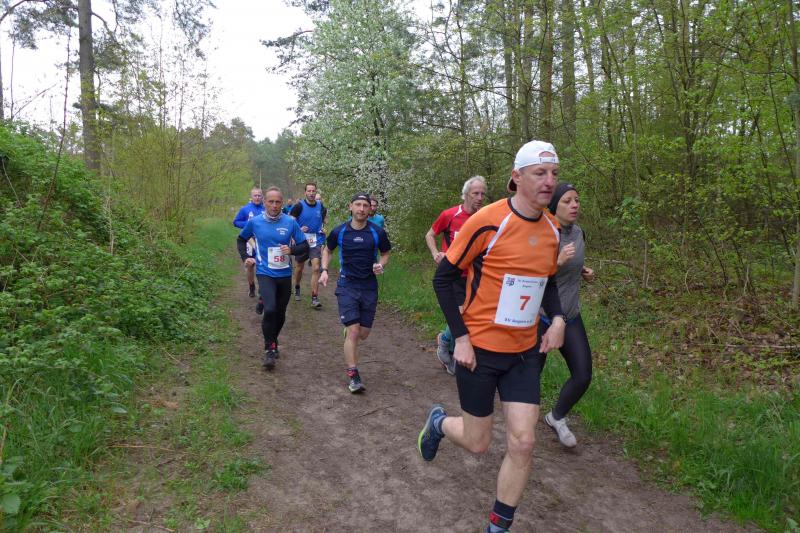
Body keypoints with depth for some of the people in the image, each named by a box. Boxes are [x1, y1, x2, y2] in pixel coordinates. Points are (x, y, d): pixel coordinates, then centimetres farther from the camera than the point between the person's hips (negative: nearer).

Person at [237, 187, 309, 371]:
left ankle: (273, 341, 40)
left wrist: (292, 250, -18)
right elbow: (241, 239, 16)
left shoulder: (290, 222, -4)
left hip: (285, 275, 2)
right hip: (265, 274, -2)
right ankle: (270, 349, -4)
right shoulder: (255, 222, -2)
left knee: (280, 314, 14)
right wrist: (245, 257, 4)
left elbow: (304, 246, 1)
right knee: (270, 310, -22)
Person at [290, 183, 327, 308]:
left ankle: (314, 299, -9)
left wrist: (322, 226, 5)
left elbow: (324, 214, 21)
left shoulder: (320, 205, 0)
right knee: (300, 267, 14)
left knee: (316, 268, -11)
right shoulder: (299, 206, -9)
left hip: (316, 241, 1)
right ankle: (297, 288, 44)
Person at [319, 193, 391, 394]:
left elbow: (385, 253, 11)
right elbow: (327, 250, 14)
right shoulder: (339, 231, -3)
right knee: (353, 331, -11)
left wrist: (381, 265, -11)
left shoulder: (377, 232, -4)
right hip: (347, 286, -2)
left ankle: (348, 333, 45)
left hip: (369, 287, 2)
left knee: (363, 334, 8)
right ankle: (353, 376, -1)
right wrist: (324, 270, 0)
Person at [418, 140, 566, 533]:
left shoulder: (552, 229, 2)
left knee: (522, 444, 2)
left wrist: (557, 318, -1)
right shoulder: (488, 222, -18)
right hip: (480, 349, -5)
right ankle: (438, 422, 44)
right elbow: (443, 278, -11)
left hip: (524, 352, 5)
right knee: (478, 443, 8)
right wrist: (460, 337, -15)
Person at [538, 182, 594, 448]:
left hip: (570, 316, 6)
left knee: (583, 377, 3)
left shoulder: (579, 233, 4)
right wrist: (557, 261, -31)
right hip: (540, 316, -6)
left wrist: (583, 271, 1)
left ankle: (556, 417, 29)